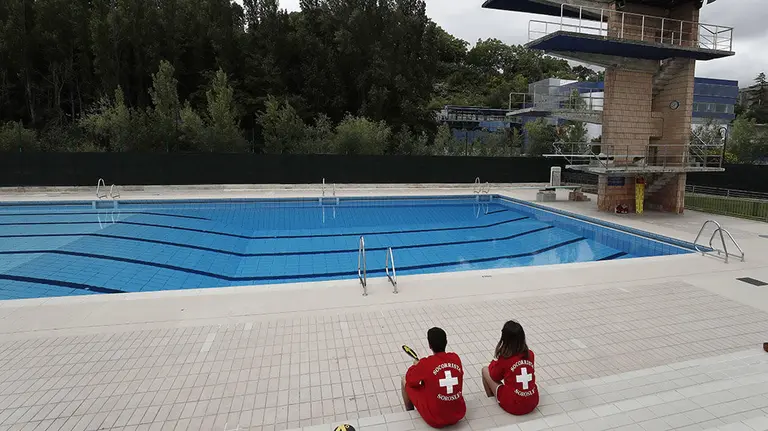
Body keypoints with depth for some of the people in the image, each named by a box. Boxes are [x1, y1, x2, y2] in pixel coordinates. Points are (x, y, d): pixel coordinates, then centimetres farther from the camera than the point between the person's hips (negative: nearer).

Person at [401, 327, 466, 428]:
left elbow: (409, 379, -2)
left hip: (435, 420, -5)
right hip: (459, 415, 5)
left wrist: (416, 366, 18)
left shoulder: (425, 364, -18)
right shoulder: (456, 358, -5)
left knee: (405, 381, 13)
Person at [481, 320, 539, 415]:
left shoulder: (503, 358, -17)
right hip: (533, 403, 5)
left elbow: (494, 377, 0)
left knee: (485, 370, 10)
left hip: (512, 405, -5)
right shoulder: (530, 354, -3)